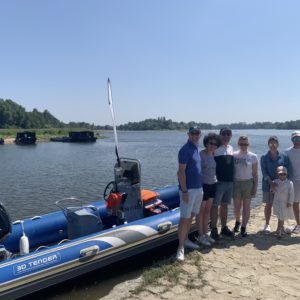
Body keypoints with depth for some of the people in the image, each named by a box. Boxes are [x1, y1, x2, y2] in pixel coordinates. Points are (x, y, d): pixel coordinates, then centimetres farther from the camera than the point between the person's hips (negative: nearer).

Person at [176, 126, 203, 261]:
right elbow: (181, 172, -18)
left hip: (198, 188, 9)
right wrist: (184, 191, -21)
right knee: (184, 218, -5)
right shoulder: (185, 149, -14)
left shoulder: (196, 149, 12)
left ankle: (186, 240, 29)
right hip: (188, 189, -9)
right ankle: (180, 248, 2)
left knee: (191, 216, 16)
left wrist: (200, 187, 17)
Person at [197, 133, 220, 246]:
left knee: (207, 210, 14)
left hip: (213, 185, 7)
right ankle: (200, 235, 14)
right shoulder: (200, 154, -15)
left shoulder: (214, 155, 6)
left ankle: (205, 233, 26)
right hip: (203, 185, -7)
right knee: (201, 211, 4)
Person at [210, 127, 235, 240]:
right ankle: (213, 229, 9)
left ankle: (224, 228, 25)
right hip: (218, 181, -7)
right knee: (215, 205, 1)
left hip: (230, 182, 7)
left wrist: (232, 179, 16)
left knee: (225, 205, 14)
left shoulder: (231, 148, 14)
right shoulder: (215, 148, -8)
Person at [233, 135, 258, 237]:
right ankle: (237, 222, 36)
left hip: (248, 183, -1)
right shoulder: (234, 155, 1)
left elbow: (255, 173, 1)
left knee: (246, 207, 3)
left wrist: (255, 187, -4)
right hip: (236, 182, 1)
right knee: (237, 206, 9)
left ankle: (243, 228, 11)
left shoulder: (253, 156, -1)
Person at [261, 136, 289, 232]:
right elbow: (264, 172, -8)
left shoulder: (283, 156, 2)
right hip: (268, 184, -1)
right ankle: (267, 224, 18)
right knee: (268, 204, 6)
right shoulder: (264, 157, -2)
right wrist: (271, 182, -18)